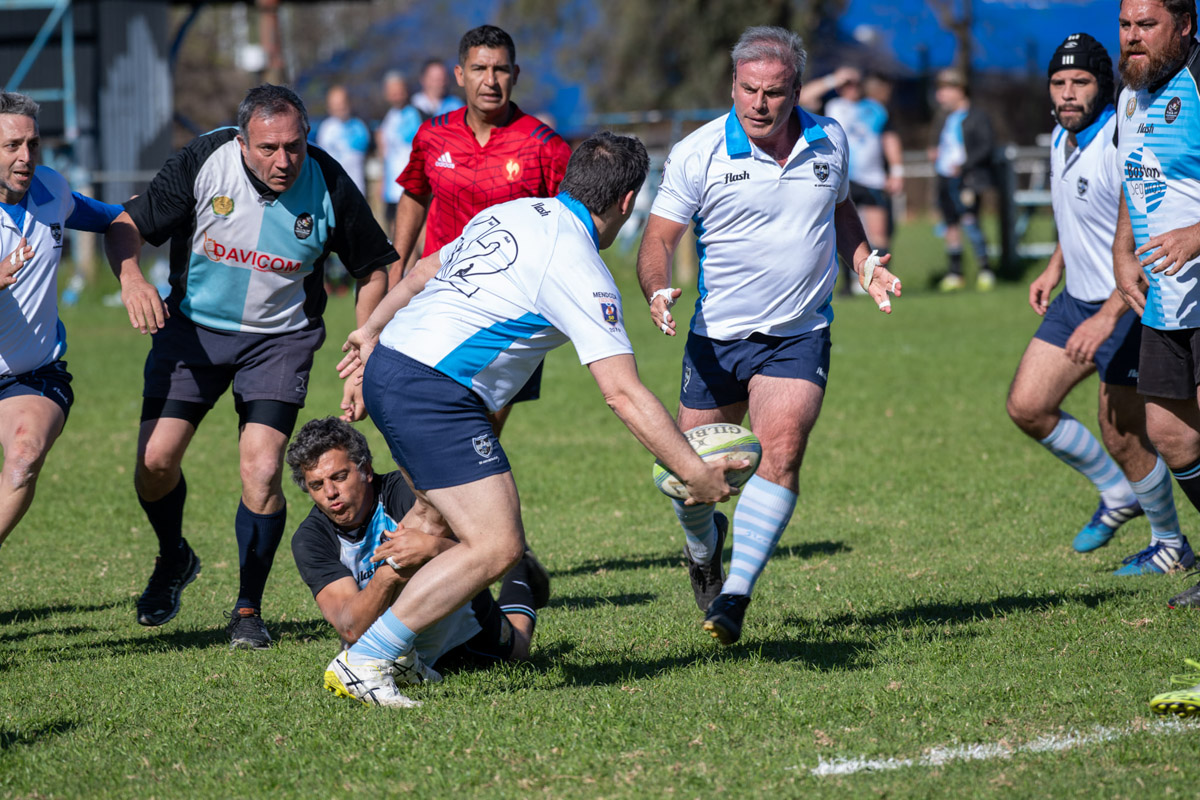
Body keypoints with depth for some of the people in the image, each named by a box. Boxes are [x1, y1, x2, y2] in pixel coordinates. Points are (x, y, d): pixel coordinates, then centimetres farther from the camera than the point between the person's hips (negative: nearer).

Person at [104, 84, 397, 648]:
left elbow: (373, 266, -1)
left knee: (261, 470, -15)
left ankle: (248, 609, 4)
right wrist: (131, 277, -31)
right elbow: (128, 225, -11)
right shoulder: (204, 162, -19)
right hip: (193, 326, 1)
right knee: (155, 461, -6)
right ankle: (173, 560, 27)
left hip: (280, 336, -1)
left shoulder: (329, 186, -17)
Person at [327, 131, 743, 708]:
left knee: (441, 516, 28)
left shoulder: (511, 212, 15)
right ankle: (363, 661, -10)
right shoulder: (578, 268, -11)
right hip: (434, 394, -10)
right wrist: (697, 474, -10)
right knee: (496, 546, -12)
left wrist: (373, 329, 46)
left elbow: (424, 270, 30)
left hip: (389, 363, 10)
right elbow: (623, 393, -16)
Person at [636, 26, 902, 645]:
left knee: (780, 454, -20)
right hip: (716, 337, -1)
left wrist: (864, 265, 3)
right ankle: (704, 545, 40)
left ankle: (735, 596, -21)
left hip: (799, 336, 1)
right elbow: (657, 239, -9)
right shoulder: (697, 154, -10)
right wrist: (658, 292, -29)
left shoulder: (829, 143, 1)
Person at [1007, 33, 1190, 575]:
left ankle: (1170, 545, 21)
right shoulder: (1062, 138, 5)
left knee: (1123, 438, -2)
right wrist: (1055, 268, 16)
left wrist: (1108, 318, -32)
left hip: (1127, 307, -8)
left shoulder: (1121, 146, -24)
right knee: (1027, 407, 2)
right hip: (1078, 299, 8)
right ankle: (1117, 495, 22)